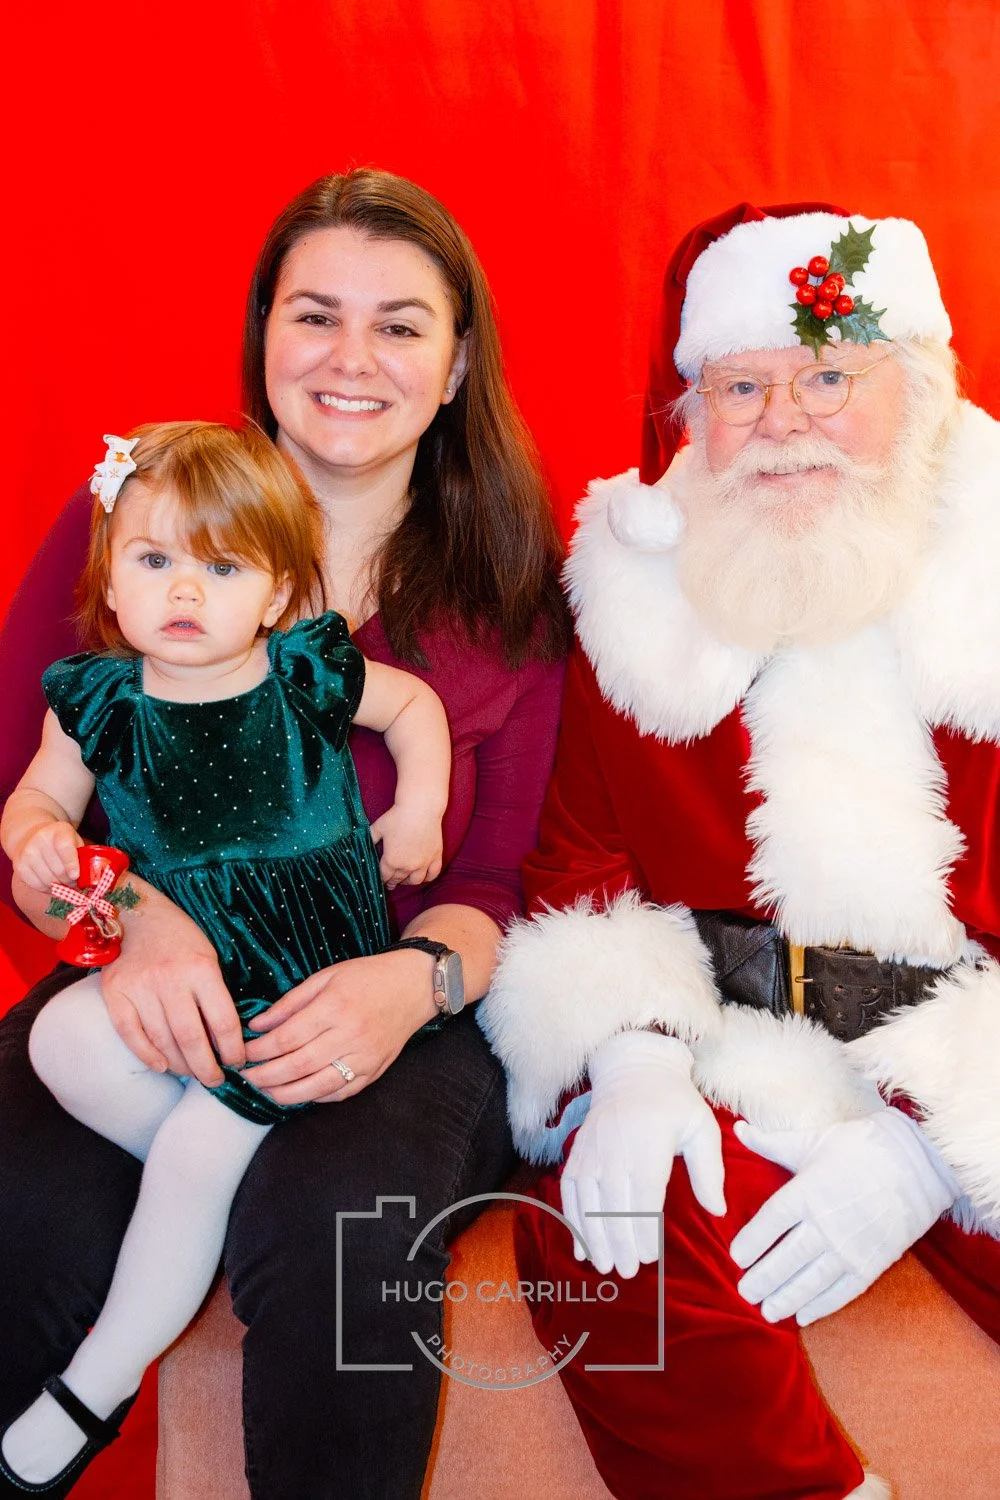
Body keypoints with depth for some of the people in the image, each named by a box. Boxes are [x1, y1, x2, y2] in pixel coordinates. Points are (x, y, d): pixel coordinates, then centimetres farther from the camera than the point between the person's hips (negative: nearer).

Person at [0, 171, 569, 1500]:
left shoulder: (510, 583, 5)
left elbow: (501, 874, 3)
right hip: (142, 999, 1)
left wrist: (416, 978, -19)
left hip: (400, 1025, 0)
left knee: (336, 1221, -32)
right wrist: (128, 914, -18)